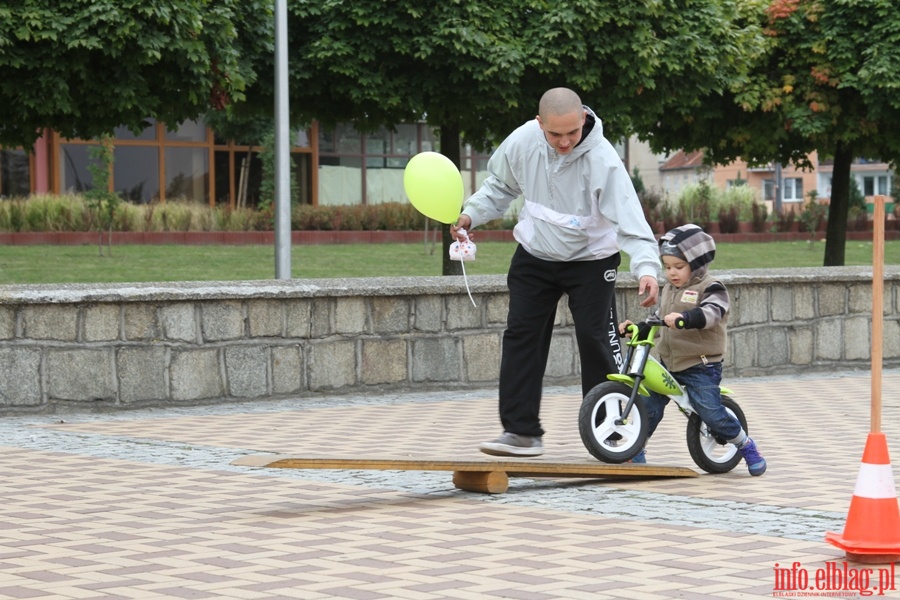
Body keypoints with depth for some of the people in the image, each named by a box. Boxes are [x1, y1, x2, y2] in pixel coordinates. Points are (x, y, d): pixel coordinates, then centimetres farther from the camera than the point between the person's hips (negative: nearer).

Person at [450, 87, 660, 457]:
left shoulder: (602, 159, -29)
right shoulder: (523, 141, -16)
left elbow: (629, 218, -34)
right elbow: (500, 185, 6)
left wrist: (646, 267, -47)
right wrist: (471, 213, -8)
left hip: (589, 260, -4)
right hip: (534, 256, 4)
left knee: (596, 341, -7)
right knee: (520, 338, 0)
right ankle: (521, 432, 6)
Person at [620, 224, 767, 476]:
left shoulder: (710, 288, -9)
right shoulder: (669, 289, 16)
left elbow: (711, 313, -29)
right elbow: (658, 319, 25)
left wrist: (684, 318, -47)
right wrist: (636, 328, 8)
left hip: (701, 365, -7)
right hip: (668, 362, 7)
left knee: (713, 414, -11)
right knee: (648, 407, 2)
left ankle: (747, 448, 9)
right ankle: (635, 452, 16)